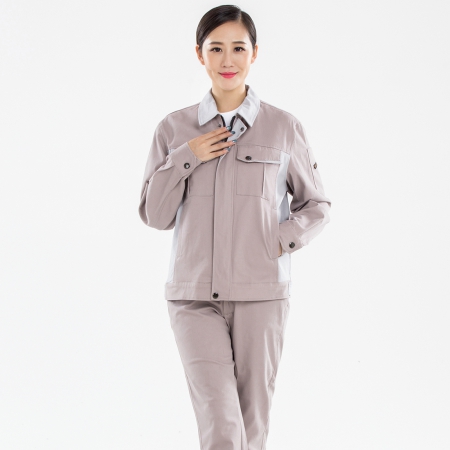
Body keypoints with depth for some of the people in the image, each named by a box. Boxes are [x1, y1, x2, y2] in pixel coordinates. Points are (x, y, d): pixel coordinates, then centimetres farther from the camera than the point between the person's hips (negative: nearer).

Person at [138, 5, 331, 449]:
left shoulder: (284, 127, 1)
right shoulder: (174, 128, 5)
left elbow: (316, 205, 11)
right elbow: (154, 216, 5)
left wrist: (281, 242, -7)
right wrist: (184, 159, -8)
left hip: (261, 294, 0)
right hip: (194, 295, 0)